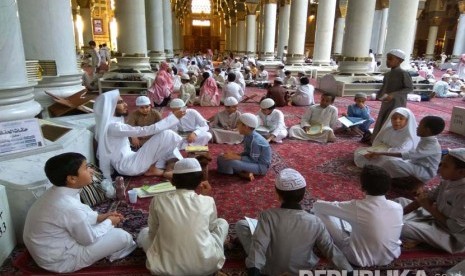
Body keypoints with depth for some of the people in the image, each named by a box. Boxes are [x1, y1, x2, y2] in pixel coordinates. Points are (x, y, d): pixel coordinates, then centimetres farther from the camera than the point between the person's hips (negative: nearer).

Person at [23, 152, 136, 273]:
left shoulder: (57, 191, -8)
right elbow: (88, 239, -20)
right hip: (58, 260, -9)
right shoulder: (70, 207, -35)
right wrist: (109, 222, -5)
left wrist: (100, 217, 2)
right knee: (122, 237, -8)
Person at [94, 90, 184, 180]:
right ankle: (156, 168, -5)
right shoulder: (113, 126, -22)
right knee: (167, 135, -20)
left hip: (127, 160, 10)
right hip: (129, 166, -10)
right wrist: (173, 117, -23)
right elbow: (145, 131, -26)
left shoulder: (114, 122, 8)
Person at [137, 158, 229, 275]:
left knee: (144, 233, 26)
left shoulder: (159, 200, -7)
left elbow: (153, 232, 8)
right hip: (206, 266, 0)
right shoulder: (208, 201, -7)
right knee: (222, 223, 24)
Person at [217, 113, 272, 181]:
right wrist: (235, 155, -8)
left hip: (261, 166, -10)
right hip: (254, 160, 10)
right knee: (221, 158, 5)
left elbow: (253, 160, -23)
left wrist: (236, 157, -24)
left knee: (230, 162, -32)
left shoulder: (255, 140, -28)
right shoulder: (248, 136, -1)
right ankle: (245, 172, -5)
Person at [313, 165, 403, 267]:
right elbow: (397, 234, 6)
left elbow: (318, 205, -19)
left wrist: (317, 203, 8)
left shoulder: (357, 207, -30)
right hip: (391, 256, 5)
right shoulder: (398, 207, -16)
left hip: (361, 259, -5)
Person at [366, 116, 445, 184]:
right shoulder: (426, 140, 5)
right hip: (418, 166, 10)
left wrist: (382, 153, -36)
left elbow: (408, 155, -34)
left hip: (425, 172, -9)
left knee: (391, 163, -27)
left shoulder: (432, 146, -25)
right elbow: (414, 155, 13)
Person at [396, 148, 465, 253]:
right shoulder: (448, 181, -3)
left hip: (451, 236, -9)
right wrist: (400, 213, -6)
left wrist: (429, 207, -18)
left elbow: (455, 227, -26)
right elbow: (429, 198, 1)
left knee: (402, 228, -29)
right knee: (400, 201, 11)